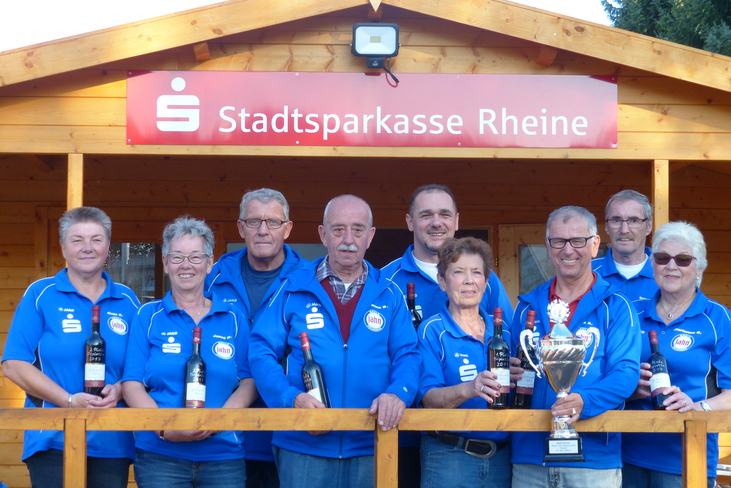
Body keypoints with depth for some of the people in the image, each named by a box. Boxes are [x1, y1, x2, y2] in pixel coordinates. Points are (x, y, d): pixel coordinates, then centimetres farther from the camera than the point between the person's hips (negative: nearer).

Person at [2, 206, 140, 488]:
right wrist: (70, 401, -16)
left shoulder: (126, 301, 10)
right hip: (54, 441, -3)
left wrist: (119, 391, -12)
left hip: (113, 445, 3)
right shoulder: (41, 295, 1)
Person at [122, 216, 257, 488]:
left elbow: (249, 382, 4)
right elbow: (132, 384, 0)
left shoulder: (233, 320, 8)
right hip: (160, 454, -1)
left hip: (223, 453, 1)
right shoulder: (148, 316, 5)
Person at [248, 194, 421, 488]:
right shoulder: (293, 290, 2)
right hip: (304, 447, -1)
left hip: (369, 449, 2)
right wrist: (292, 398, -17)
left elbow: (407, 355, 3)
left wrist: (397, 393, -18)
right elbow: (262, 352, -1)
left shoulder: (389, 296, 7)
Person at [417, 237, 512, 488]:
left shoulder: (501, 330, 10)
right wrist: (468, 389, -31)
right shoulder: (432, 330, -3)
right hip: (449, 456, -4)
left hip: (501, 455, 4)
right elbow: (428, 399, -14)